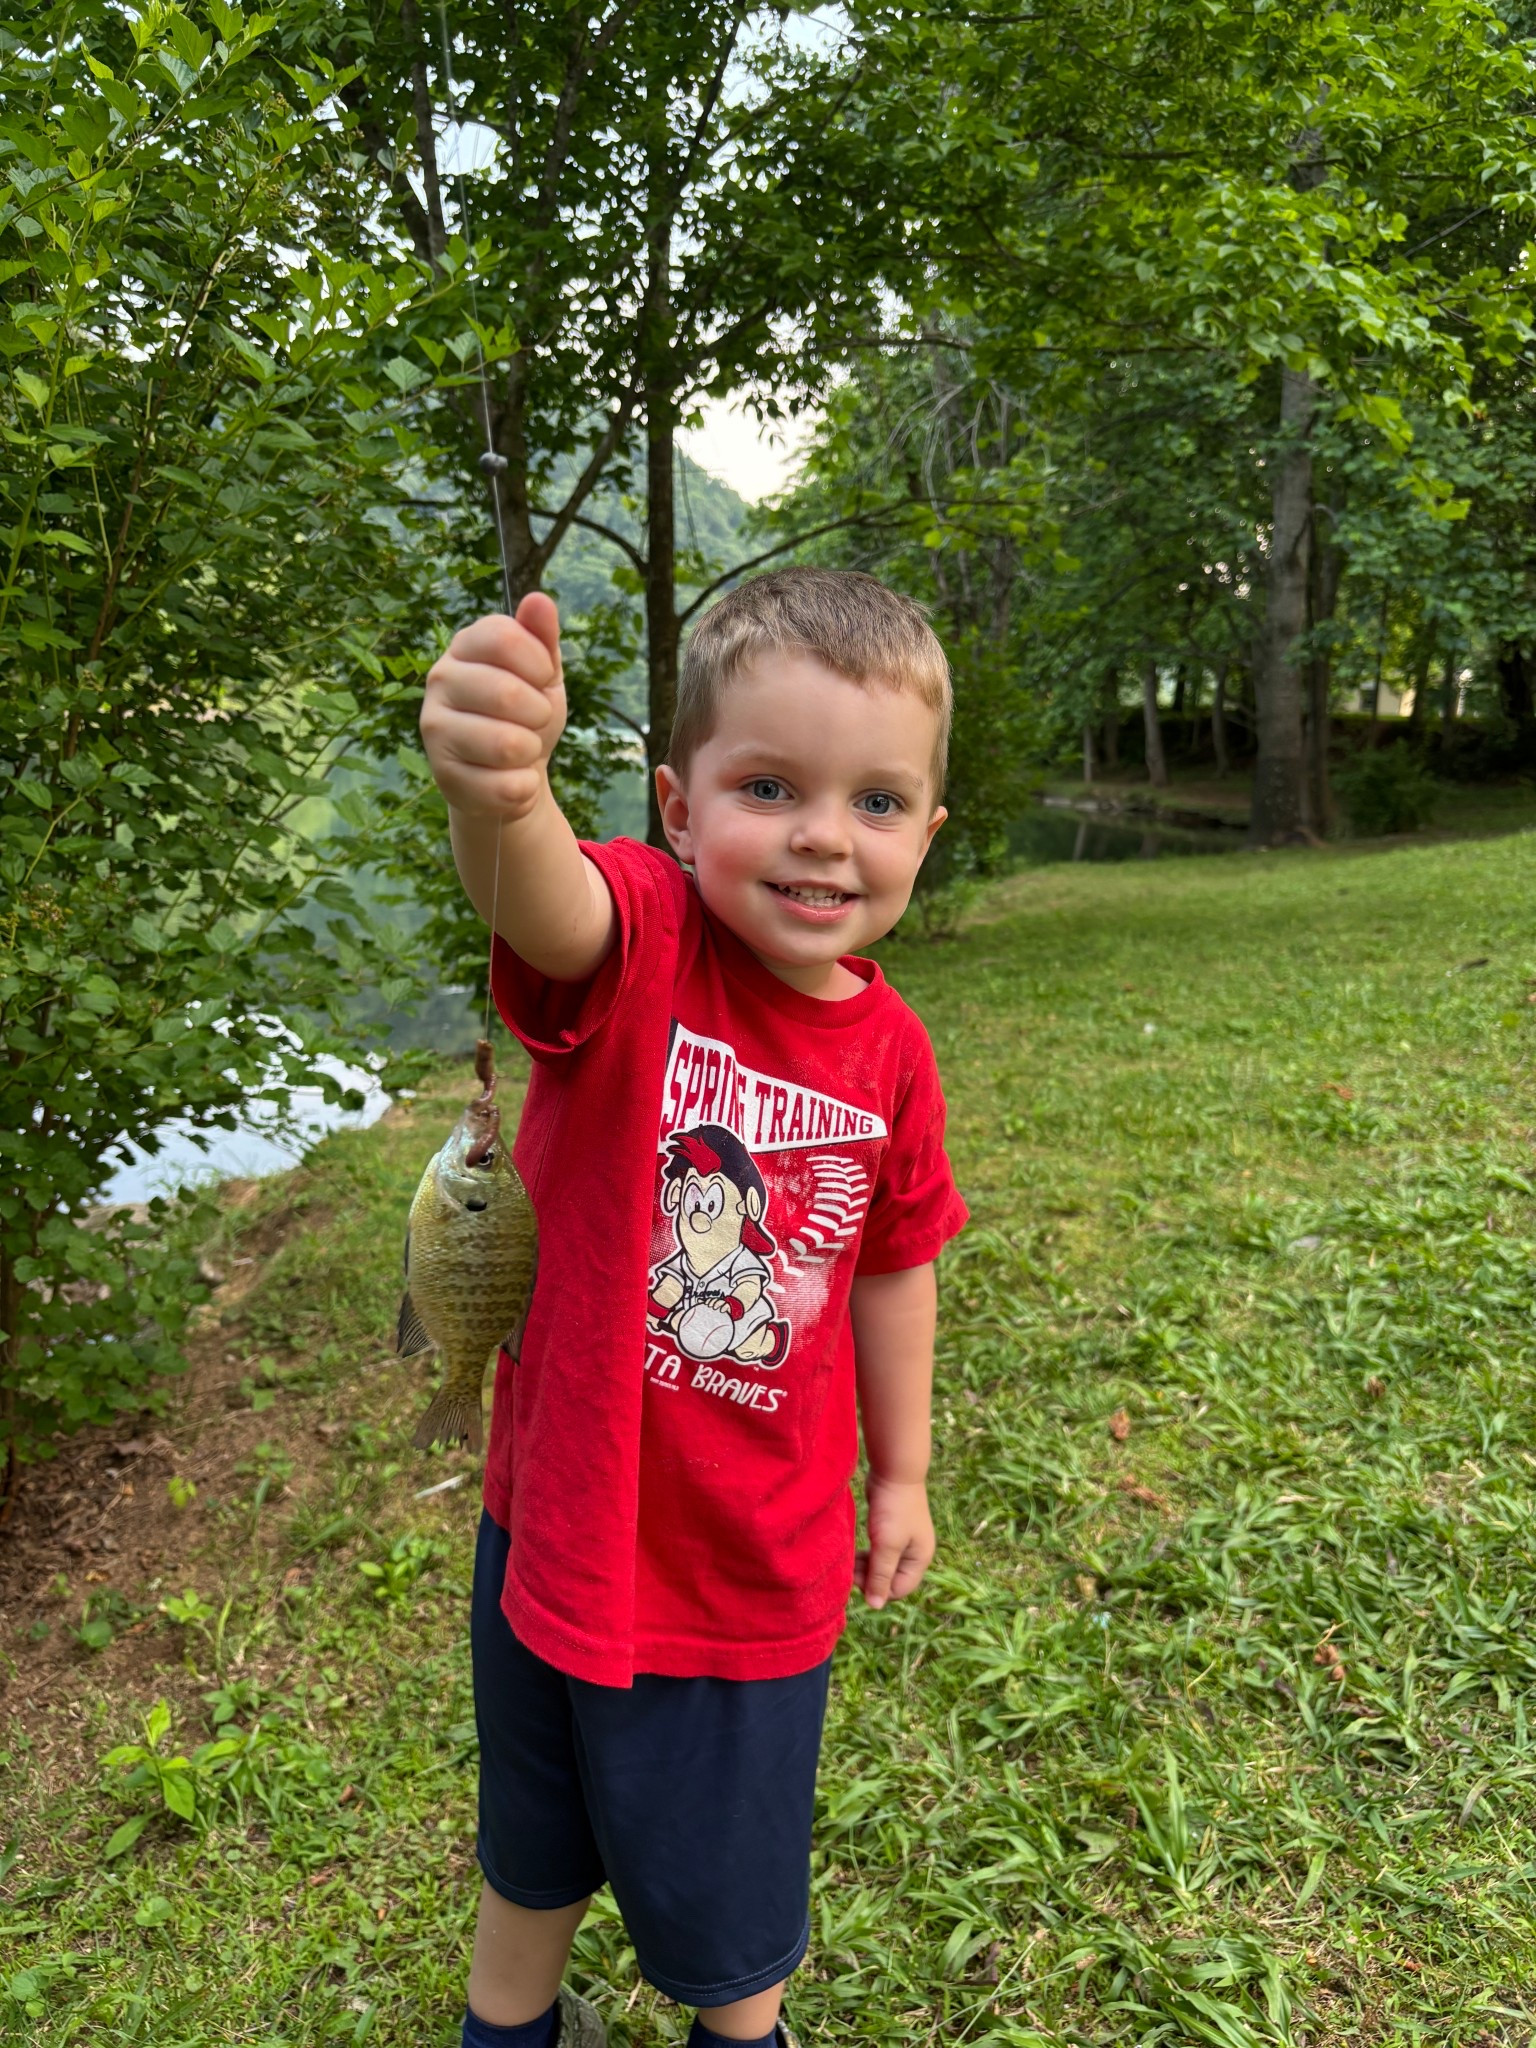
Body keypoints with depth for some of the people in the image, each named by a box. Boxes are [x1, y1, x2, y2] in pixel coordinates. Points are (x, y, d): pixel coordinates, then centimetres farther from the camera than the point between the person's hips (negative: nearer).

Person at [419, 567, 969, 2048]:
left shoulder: (890, 1053, -10)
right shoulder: (640, 938, -21)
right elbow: (538, 902, -47)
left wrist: (901, 1476, 14)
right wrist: (499, 793, -69)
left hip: (760, 1563, 2)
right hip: (567, 1521, -1)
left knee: (728, 1866, 23)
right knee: (535, 1829, 27)